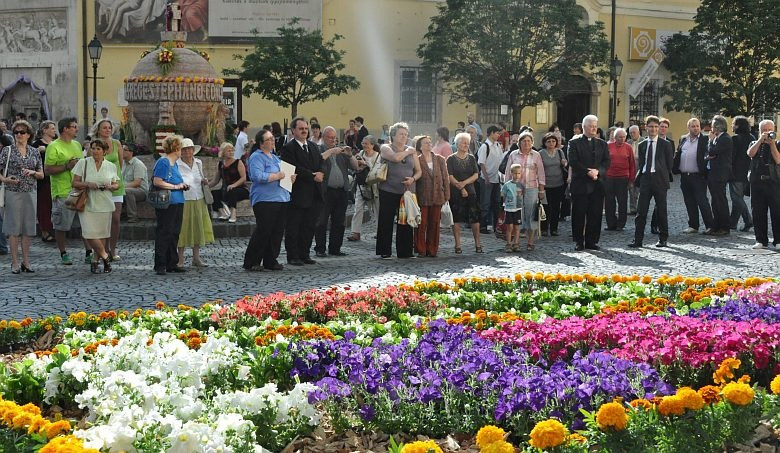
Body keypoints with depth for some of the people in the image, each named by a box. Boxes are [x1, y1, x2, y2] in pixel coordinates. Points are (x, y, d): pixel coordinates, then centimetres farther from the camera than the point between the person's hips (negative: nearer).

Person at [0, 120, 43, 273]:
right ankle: (15, 263, 2)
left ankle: (26, 262, 11)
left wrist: (32, 172, -8)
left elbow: (42, 175, 12)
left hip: (30, 192, 3)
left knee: (28, 228, 4)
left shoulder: (34, 152, 9)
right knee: (14, 227, -3)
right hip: (13, 192, -3)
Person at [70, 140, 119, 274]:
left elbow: (116, 184, 16)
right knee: (89, 233, -13)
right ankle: (105, 256, 6)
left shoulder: (111, 166, 8)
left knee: (102, 234, 3)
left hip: (104, 205, 2)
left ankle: (95, 261, 16)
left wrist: (110, 186, -7)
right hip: (87, 204, -2)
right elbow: (75, 183, 2)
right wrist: (88, 184, -16)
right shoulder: (83, 163, 3)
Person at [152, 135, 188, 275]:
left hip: (177, 203, 9)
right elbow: (157, 182, -20)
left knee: (174, 233, 12)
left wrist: (182, 186, 11)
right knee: (163, 233, -6)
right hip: (166, 204, -9)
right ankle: (160, 265, -3)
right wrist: (176, 186, -14)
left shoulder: (174, 163, 18)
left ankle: (172, 264, 18)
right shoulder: (163, 162, -10)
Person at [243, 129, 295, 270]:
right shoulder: (256, 157, -7)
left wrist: (289, 177, 10)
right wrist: (278, 176, -16)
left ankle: (271, 261, 14)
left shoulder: (275, 157, 21)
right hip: (265, 199, -9)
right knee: (263, 232, -10)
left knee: (277, 232, 7)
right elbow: (258, 176, -21)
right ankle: (251, 262, -2)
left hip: (281, 199, 9)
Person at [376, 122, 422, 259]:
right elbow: (396, 157, -19)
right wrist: (407, 151, -2)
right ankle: (384, 251, 5)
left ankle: (405, 251, 7)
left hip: (408, 191, 4)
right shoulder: (385, 148, 2)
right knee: (386, 221, -1)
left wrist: (413, 179, -5)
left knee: (406, 222, 1)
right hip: (389, 191, -3)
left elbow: (419, 171, 16)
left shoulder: (412, 151, 15)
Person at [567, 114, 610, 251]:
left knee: (595, 213, 3)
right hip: (580, 183, -3)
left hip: (597, 184, 3)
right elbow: (573, 162, -8)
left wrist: (597, 171, -12)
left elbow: (607, 162, 6)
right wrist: (588, 172, -16)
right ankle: (579, 241, 6)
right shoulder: (574, 143, 2)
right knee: (579, 214, -1)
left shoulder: (602, 144, 15)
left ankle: (591, 241, 10)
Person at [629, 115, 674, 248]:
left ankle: (663, 239, 13)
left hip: (659, 179, -3)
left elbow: (670, 163, 3)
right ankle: (638, 240, -2)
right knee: (641, 211, -2)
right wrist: (639, 177, 7)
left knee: (661, 211, 4)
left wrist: (663, 177, 3)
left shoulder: (665, 144, 2)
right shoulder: (642, 145, 13)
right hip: (645, 178, 3)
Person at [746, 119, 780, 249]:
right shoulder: (755, 144, 14)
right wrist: (761, 140, -11)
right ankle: (761, 240, 11)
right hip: (757, 182, 2)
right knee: (758, 213, 3)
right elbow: (750, 153, -8)